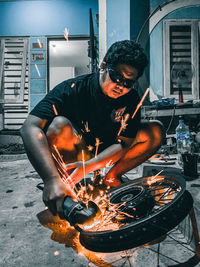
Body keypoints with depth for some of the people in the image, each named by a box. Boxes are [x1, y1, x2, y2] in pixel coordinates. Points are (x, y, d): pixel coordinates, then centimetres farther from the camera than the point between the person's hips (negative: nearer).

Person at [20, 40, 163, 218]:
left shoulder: (131, 98, -10)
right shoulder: (73, 89, -23)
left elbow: (124, 143, -16)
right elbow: (30, 128, -34)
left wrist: (88, 166, -34)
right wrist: (51, 179, -48)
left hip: (109, 156, 4)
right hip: (73, 156, -3)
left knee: (155, 131, -13)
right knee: (60, 124, -34)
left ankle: (111, 178, -9)